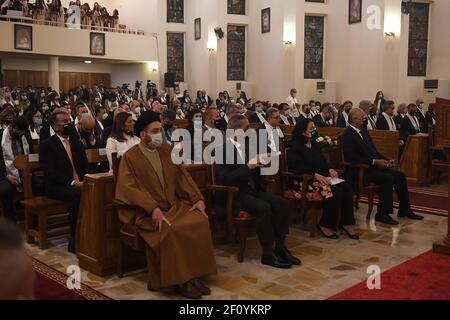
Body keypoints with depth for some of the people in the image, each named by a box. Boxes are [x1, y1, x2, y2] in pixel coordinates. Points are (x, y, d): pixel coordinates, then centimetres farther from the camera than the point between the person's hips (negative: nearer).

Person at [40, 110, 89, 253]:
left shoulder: (77, 143, 19)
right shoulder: (47, 145, 0)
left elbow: (85, 166, 16)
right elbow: (50, 172, -12)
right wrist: (73, 183, -23)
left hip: (79, 184, 5)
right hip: (57, 186, -5)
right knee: (79, 194, -36)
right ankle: (74, 241, -24)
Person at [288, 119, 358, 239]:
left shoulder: (314, 144, 20)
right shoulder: (295, 146, -5)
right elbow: (295, 167, -16)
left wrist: (330, 169, -2)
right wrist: (315, 175, -25)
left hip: (322, 178, 8)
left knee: (347, 188, -17)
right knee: (336, 192, -28)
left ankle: (347, 223, -11)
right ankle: (325, 225, -12)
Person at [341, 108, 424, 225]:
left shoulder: (364, 131, 17)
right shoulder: (347, 136, -12)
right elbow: (352, 158, -22)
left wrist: (386, 160, 5)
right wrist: (374, 162, -23)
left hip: (374, 166, 9)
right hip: (359, 171, -9)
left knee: (400, 175, -2)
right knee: (388, 178, -27)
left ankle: (404, 210, 10)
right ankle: (382, 214, -17)